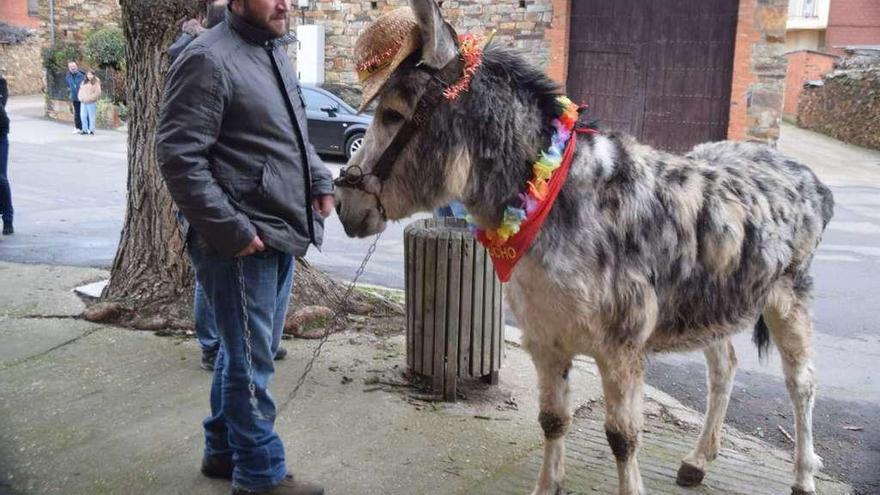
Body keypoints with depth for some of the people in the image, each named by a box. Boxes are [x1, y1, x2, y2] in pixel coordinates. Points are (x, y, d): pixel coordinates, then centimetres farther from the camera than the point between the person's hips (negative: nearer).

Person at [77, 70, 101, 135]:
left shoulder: (96, 83, 0)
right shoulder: (83, 83, 18)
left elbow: (97, 93, -10)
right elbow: (80, 91, 18)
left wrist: (89, 98, -15)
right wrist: (81, 98, -1)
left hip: (91, 103, -5)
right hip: (83, 102, 5)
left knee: (91, 117, -5)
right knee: (83, 116, 3)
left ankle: (92, 130, -1)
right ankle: (85, 130, 9)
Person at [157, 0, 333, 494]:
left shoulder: (277, 54, 14)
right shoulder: (208, 60, -14)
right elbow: (179, 155, -19)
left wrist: (320, 181, 10)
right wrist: (231, 229, -20)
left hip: (281, 234, 9)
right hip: (242, 243, -9)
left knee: (246, 352, 19)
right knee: (251, 361, 3)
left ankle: (224, 449, 36)